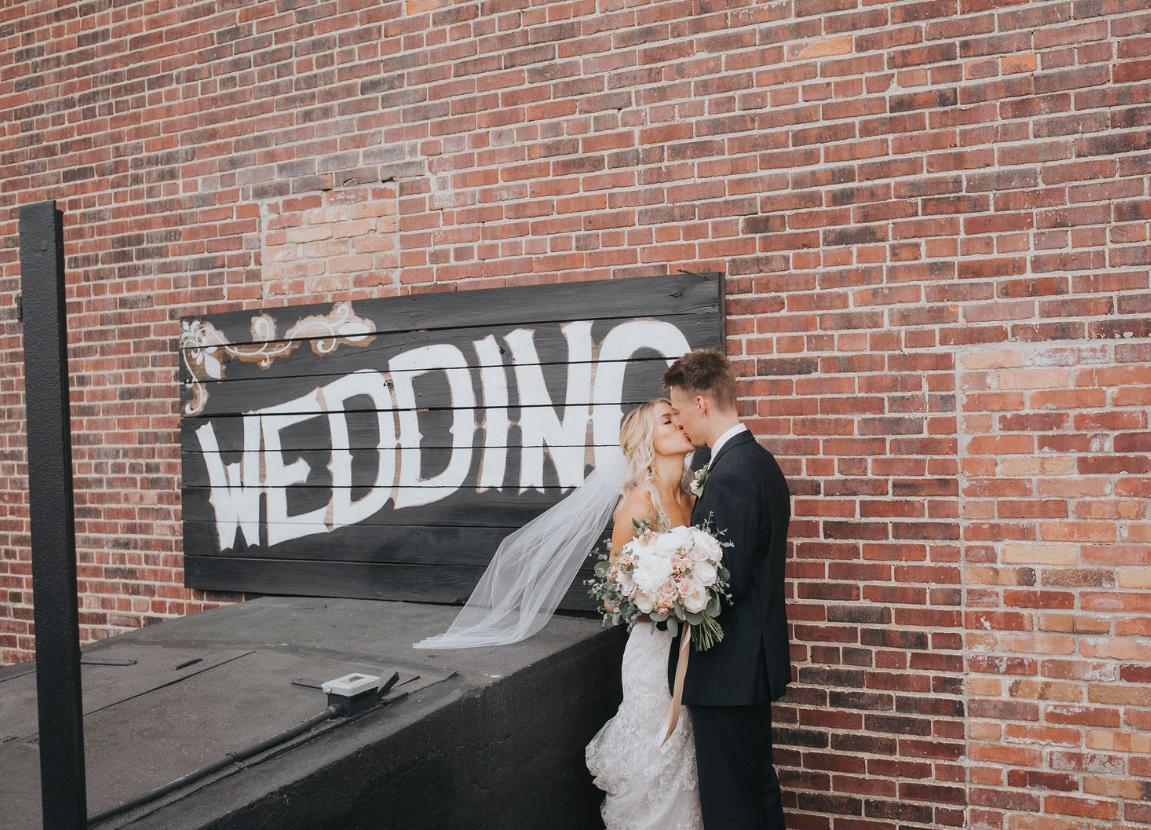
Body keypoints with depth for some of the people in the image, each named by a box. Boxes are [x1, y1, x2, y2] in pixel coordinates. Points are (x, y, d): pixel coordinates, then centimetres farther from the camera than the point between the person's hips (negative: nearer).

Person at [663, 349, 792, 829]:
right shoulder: (761, 461, 9)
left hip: (726, 668, -10)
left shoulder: (730, 474, -22)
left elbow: (723, 581, -24)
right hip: (756, 659, 10)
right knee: (759, 785, 21)